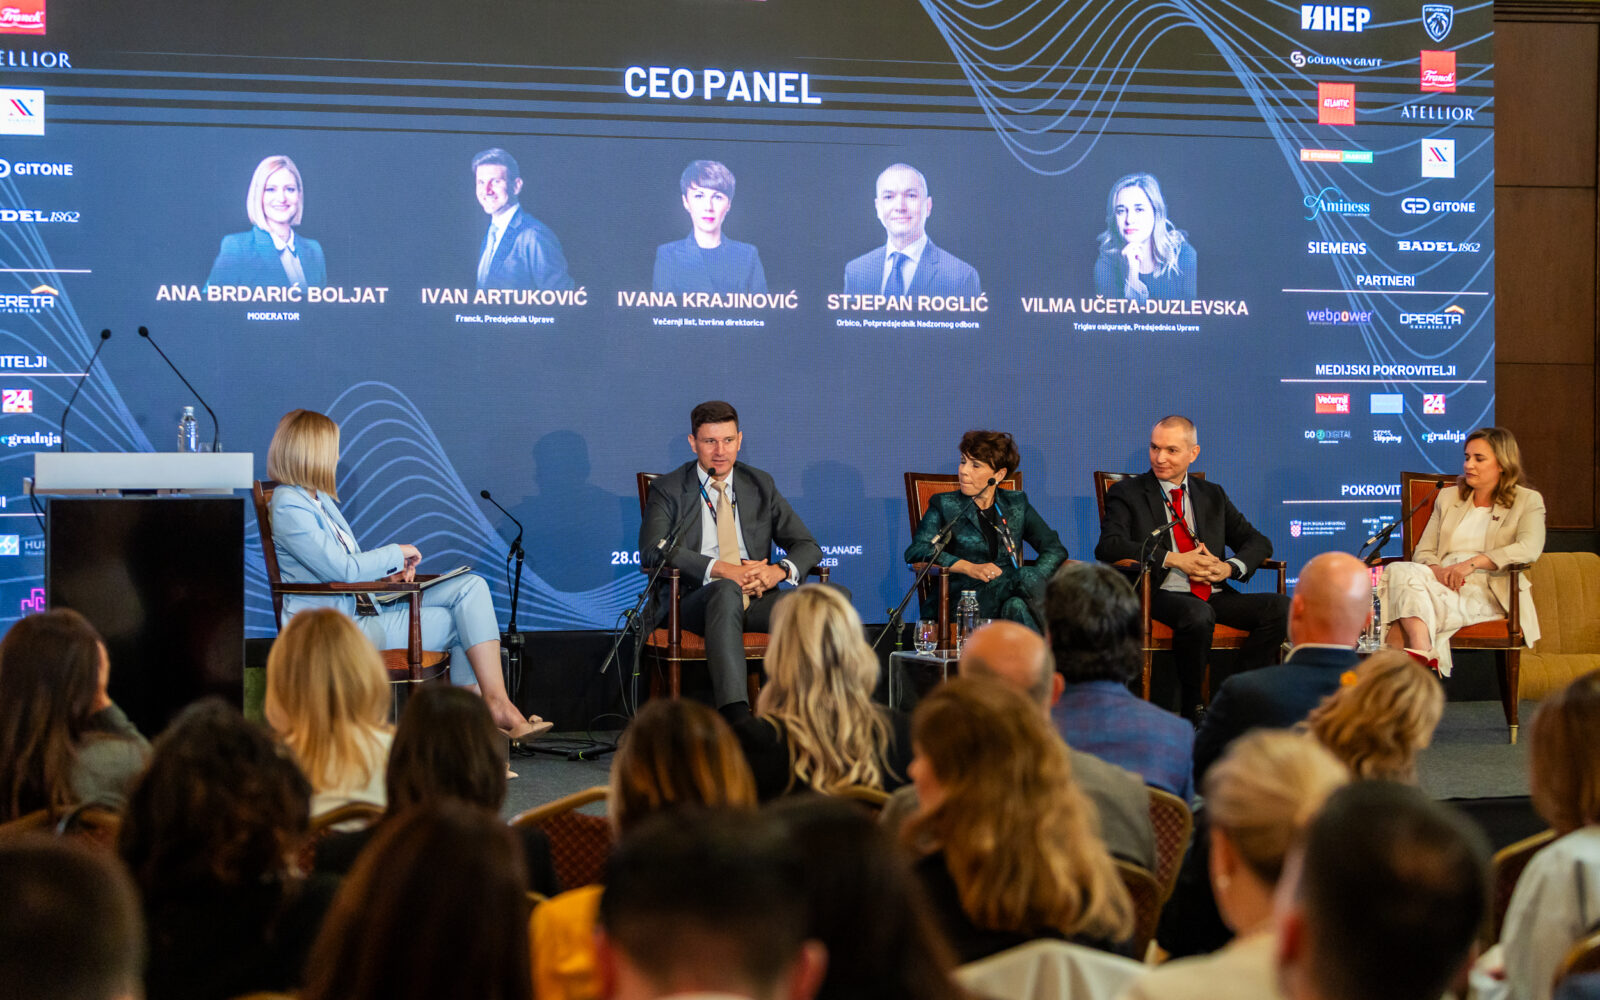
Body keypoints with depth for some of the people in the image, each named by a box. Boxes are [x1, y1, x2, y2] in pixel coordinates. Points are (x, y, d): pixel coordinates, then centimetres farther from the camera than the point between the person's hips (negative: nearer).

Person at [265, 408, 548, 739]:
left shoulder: (318, 500, 19)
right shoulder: (288, 506, -14)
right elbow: (343, 569, -20)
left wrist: (389, 569, 4)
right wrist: (396, 553, -5)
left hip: (364, 606, 10)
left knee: (471, 587, -7)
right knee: (463, 621, -12)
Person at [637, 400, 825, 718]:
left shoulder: (760, 485, 18)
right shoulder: (668, 490, 7)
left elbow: (808, 546, 15)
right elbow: (653, 548, -11)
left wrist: (780, 570, -11)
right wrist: (721, 569, -21)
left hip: (755, 599, 4)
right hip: (693, 601, -4)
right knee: (726, 590, -40)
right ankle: (736, 717, -54)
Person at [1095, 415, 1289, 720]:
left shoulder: (1212, 495, 20)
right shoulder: (1127, 493, 8)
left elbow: (1258, 542, 17)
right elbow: (1108, 546, -9)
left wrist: (1230, 567, -6)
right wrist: (1173, 560, -15)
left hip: (1215, 595, 5)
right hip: (1163, 594, -4)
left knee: (1281, 608, -20)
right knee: (1198, 615, -38)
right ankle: (1192, 709, -19)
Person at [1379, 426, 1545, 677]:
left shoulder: (1528, 501, 10)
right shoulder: (1447, 498, 25)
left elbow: (1530, 548, -9)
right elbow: (1423, 551, 17)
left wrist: (1473, 562, -20)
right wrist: (1437, 570, -10)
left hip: (1487, 593, -4)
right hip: (1442, 581, 4)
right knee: (1399, 571, -34)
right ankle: (1423, 654, -53)